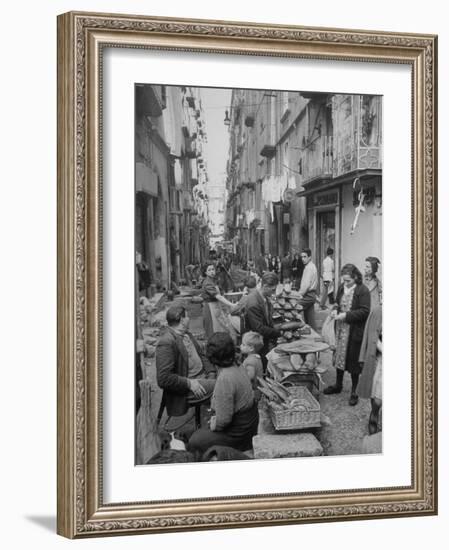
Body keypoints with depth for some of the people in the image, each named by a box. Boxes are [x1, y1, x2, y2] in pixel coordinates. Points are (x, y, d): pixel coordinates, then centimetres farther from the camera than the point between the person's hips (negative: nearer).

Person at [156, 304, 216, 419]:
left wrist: (211, 372, 3)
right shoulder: (166, 343, -18)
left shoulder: (186, 334, 12)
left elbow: (201, 355, 20)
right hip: (185, 389, -9)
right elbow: (164, 379, -22)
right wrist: (189, 383, -22)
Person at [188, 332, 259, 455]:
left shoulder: (225, 378, -29)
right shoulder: (238, 369, -1)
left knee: (194, 442, 2)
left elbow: (224, 419, -26)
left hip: (237, 435, -9)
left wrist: (213, 425, -7)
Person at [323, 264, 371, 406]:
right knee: (339, 356, 16)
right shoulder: (341, 287, 5)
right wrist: (335, 310, -4)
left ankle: (354, 392, 16)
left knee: (353, 360, 3)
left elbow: (364, 312, -18)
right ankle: (338, 385, 34)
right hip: (341, 329, 6)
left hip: (355, 331, -6)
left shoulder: (362, 291, -15)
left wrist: (346, 315, -24)